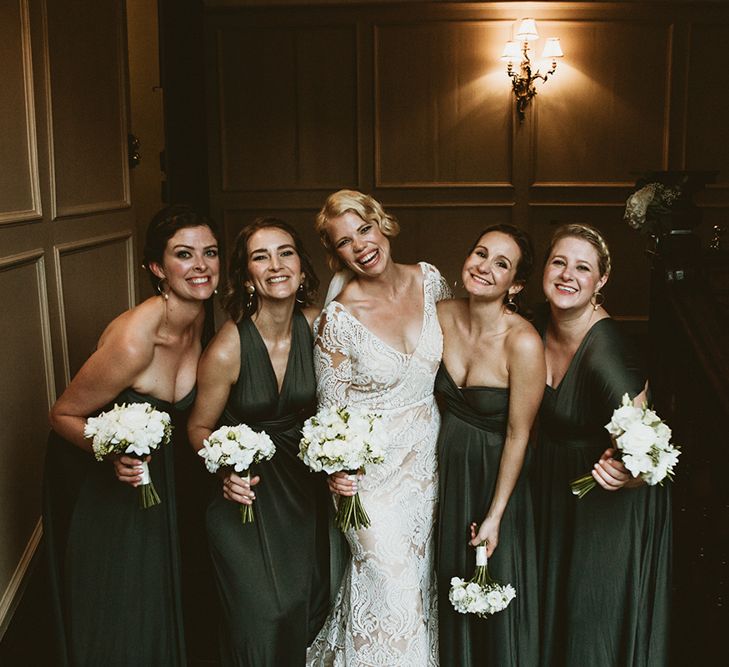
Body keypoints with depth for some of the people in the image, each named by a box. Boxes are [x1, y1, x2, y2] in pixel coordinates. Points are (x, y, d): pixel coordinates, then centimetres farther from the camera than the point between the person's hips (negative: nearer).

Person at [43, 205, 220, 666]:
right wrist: (114, 454, -37)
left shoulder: (198, 317, -11)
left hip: (152, 467, 6)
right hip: (94, 476, -6)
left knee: (158, 598, 22)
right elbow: (63, 415, -21)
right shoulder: (133, 341, -35)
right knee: (114, 615, 11)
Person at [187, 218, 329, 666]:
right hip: (246, 493, -4)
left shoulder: (316, 326, -11)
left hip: (304, 482, 4)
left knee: (311, 603, 13)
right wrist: (227, 472, -23)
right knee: (264, 614, -1)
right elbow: (200, 428, -7)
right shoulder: (226, 350, -22)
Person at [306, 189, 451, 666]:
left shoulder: (429, 280, -5)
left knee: (420, 578, 20)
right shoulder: (339, 318, -18)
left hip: (428, 459, 5)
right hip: (373, 470, -4)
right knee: (391, 591, 2)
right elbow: (330, 408, -11)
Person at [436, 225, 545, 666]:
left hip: (496, 473, -5)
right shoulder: (442, 316, -10)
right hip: (446, 464, 5)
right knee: (451, 580, 24)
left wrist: (495, 516, -14)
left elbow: (518, 435, -19)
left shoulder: (523, 343, -26)